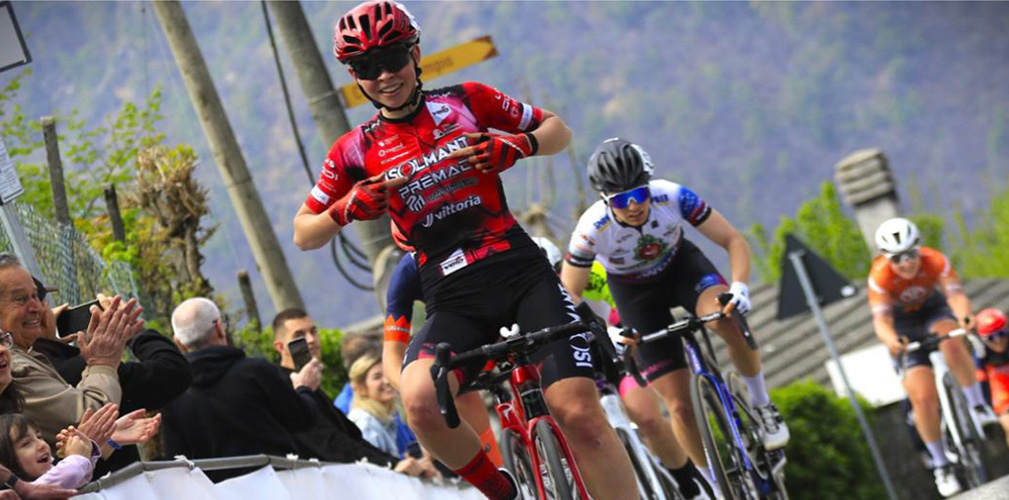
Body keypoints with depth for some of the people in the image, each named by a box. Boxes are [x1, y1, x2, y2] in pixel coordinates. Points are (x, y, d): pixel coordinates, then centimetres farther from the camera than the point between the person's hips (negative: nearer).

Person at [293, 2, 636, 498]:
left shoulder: (466, 101, 7)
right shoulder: (356, 151, 8)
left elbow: (558, 130, 15)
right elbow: (303, 234, 14)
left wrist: (518, 145, -7)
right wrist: (347, 210, -6)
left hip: (520, 271, -1)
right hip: (453, 299, 1)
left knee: (579, 411, -18)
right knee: (420, 402, -28)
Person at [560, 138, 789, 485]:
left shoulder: (673, 197, -31)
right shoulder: (592, 230, -33)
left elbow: (734, 241, -23)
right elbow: (569, 296, -22)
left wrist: (739, 287, -40)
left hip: (680, 264, 0)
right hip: (635, 294, 0)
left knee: (729, 321, -35)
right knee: (679, 405, -9)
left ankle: (761, 404, -9)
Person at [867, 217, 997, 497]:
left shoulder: (935, 261, -27)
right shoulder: (880, 277, -29)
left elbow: (956, 294, -37)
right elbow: (881, 319, -36)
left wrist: (964, 317, -60)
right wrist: (891, 341, -59)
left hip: (934, 311, 1)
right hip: (902, 325, -1)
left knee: (951, 342, -37)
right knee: (923, 398, -13)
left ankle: (978, 406, -22)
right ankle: (941, 466, 2)